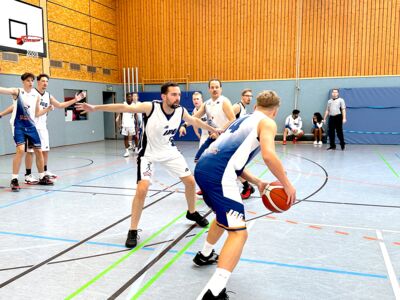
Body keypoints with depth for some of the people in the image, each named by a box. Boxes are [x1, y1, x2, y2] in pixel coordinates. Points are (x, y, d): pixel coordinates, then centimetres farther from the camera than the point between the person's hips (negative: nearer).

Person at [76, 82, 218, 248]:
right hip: (149, 153, -5)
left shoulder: (181, 111, -12)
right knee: (142, 189, -19)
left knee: (190, 181, 6)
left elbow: (195, 121, 9)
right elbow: (124, 107, -31)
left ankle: (192, 213, 34)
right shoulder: (150, 107, -26)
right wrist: (95, 107, -38)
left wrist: (213, 130, 21)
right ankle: (133, 231, -1)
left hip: (170, 151, 5)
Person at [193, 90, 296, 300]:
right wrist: (287, 185, -1)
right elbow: (268, 155, -13)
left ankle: (205, 255, 51)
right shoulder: (267, 123, 6)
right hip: (218, 174, -9)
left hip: (203, 167, 9)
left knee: (224, 215, 33)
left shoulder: (243, 119, 29)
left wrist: (257, 182, 28)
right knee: (238, 232, -7)